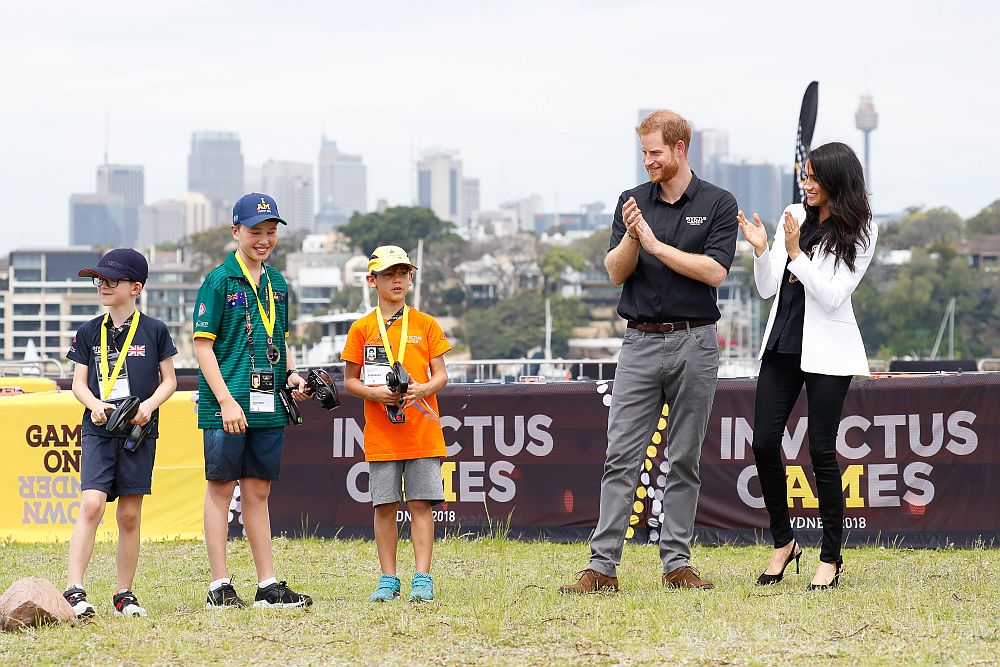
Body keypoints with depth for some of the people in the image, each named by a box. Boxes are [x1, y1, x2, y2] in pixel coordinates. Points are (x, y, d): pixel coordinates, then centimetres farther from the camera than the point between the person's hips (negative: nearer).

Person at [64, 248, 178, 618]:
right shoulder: (89, 333, 8)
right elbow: (79, 382, 8)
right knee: (91, 503, -16)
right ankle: (74, 591, -21)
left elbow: (168, 380, 7)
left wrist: (150, 404, -12)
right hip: (97, 431, 0)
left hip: (138, 432, 0)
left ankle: (124, 595, 14)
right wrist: (94, 404, -13)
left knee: (130, 515, 4)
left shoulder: (154, 331, 3)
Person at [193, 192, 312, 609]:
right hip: (225, 406, -6)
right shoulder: (219, 281, -6)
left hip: (268, 406, 6)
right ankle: (219, 586, 2)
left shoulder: (276, 284, 13)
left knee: (257, 491, 11)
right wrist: (227, 401, -16)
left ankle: (268, 585, 13)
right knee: (221, 487, -1)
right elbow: (203, 344, -9)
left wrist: (291, 375, 4)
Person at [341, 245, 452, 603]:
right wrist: (375, 393, -12)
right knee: (384, 505, 1)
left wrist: (422, 389, -16)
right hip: (380, 435, 0)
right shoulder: (362, 329, 6)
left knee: (421, 504, -4)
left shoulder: (426, 325, 7)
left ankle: (422, 578, -3)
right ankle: (388, 579, 8)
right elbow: (349, 381, 7)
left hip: (422, 430, 0)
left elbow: (441, 375, 5)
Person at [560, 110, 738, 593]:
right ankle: (602, 566, -7)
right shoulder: (633, 202, 10)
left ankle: (677, 562, 9)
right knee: (621, 457, -4)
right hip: (641, 341, 2)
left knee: (684, 459, 4)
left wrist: (657, 245, -12)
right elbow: (616, 272, 4)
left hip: (694, 344, -2)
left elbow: (714, 271, -11)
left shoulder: (718, 204, 1)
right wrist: (632, 237, -16)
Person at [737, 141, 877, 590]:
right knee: (764, 444, 0)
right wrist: (761, 250, -7)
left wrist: (796, 254, -18)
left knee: (821, 451, -4)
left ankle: (831, 558, 7)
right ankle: (783, 543, 18)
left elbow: (833, 295, -13)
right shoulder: (794, 217, 8)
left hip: (826, 350, -5)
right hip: (782, 344, 5)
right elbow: (768, 288, 10)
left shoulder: (859, 232, -5)